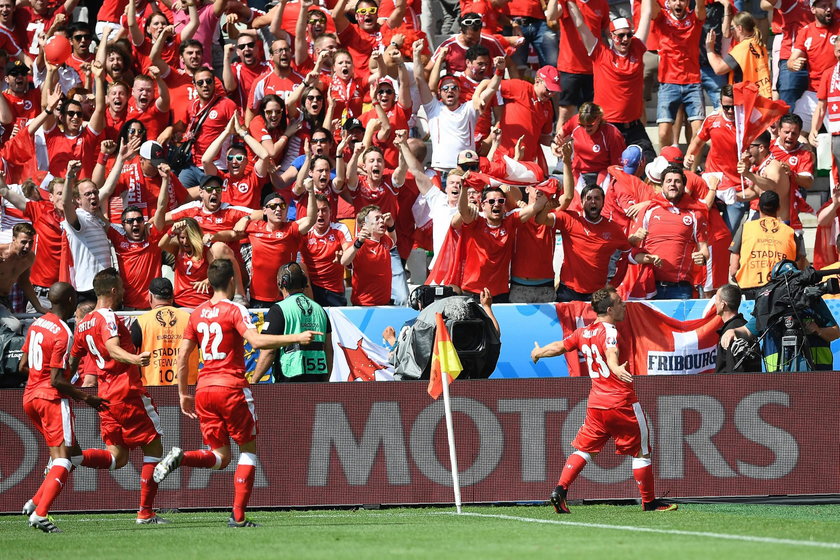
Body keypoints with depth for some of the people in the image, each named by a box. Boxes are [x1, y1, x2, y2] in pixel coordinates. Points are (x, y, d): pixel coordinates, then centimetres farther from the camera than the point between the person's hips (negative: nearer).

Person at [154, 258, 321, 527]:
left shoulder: (197, 314, 11)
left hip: (203, 389, 5)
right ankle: (238, 515, -2)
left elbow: (182, 356, 13)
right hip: (231, 388, -5)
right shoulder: (235, 311, -7)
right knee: (248, 450, 8)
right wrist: (296, 338, -21)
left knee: (220, 456, 11)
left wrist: (184, 394, 20)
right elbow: (256, 341, -23)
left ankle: (179, 457, -18)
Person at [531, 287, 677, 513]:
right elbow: (611, 353, -35)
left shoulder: (583, 333, 8)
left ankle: (560, 490, 0)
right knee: (641, 452, 5)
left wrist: (538, 353, 41)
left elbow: (559, 346, 21)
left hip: (596, 404, 6)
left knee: (584, 448, 14)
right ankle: (649, 501, 11)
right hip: (622, 402, -6)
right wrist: (616, 369, -56)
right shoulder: (609, 331, -13)